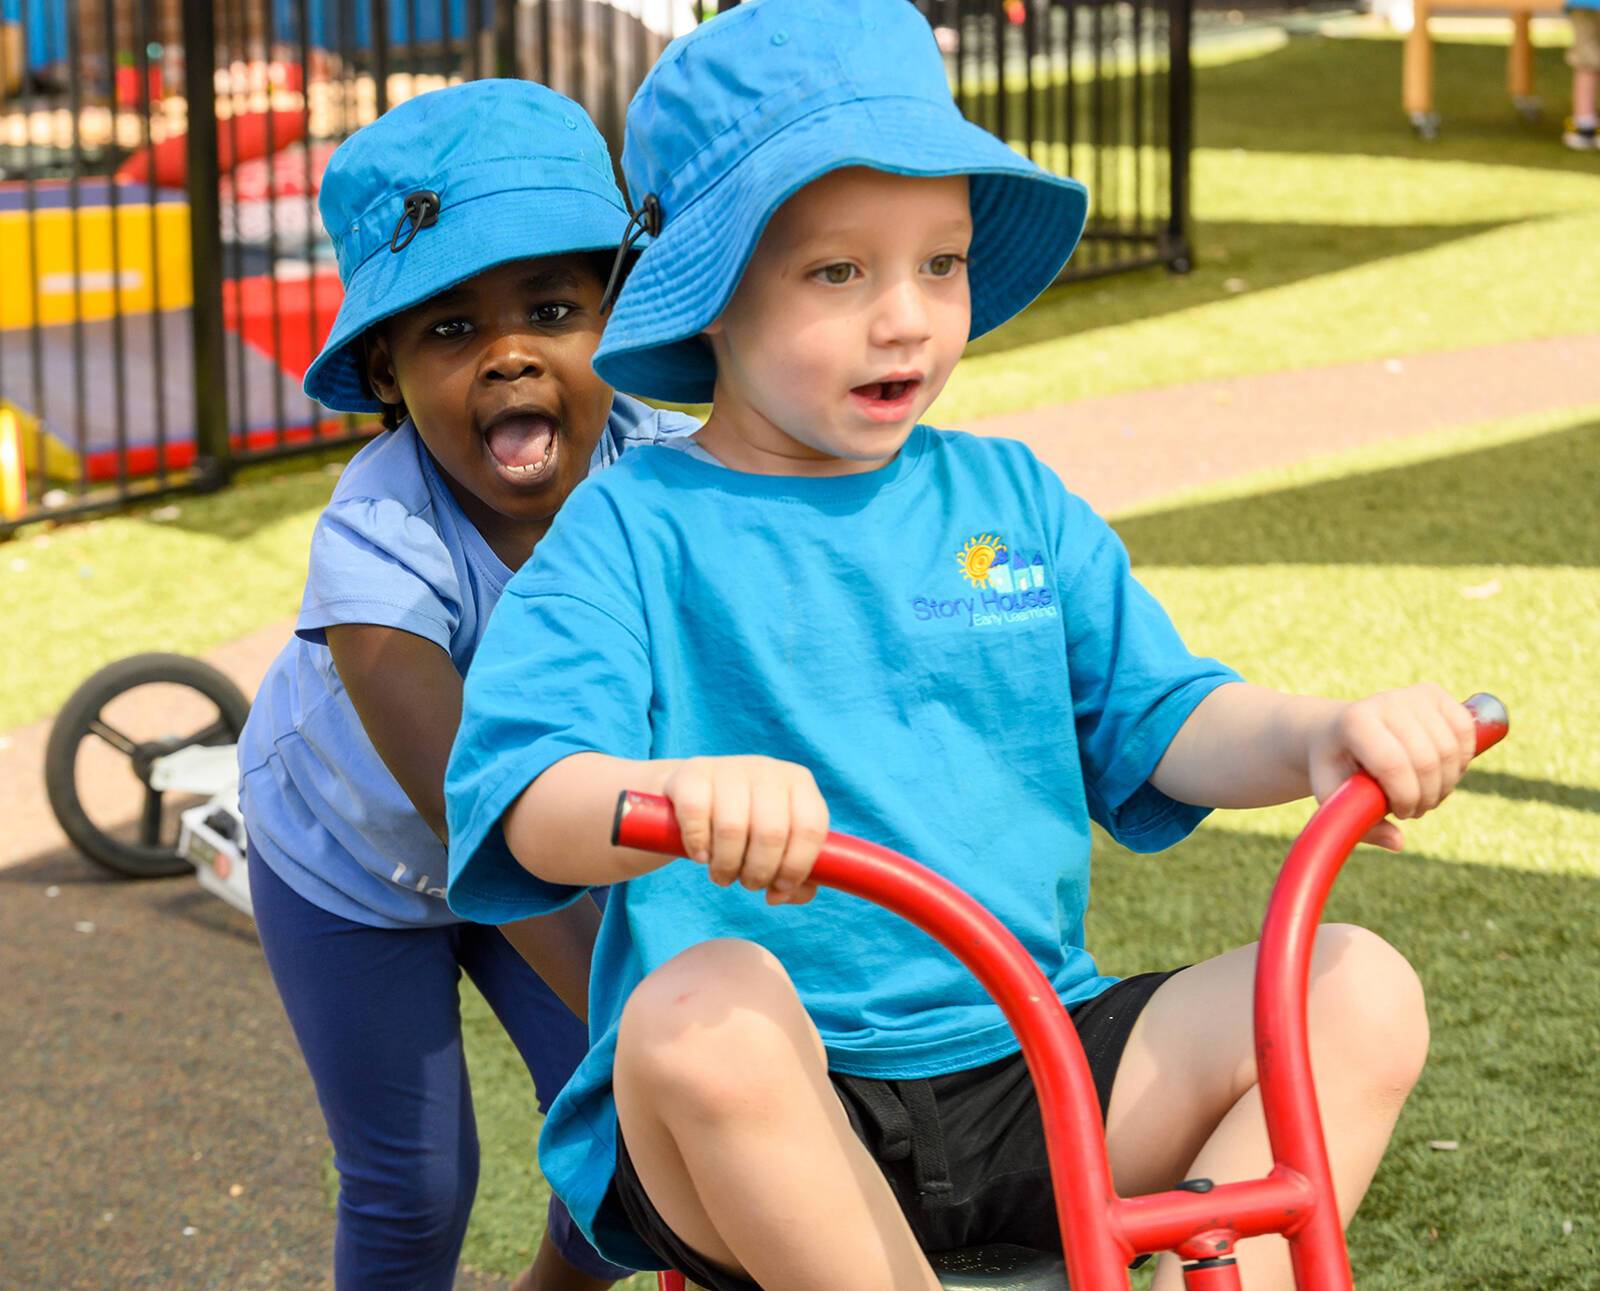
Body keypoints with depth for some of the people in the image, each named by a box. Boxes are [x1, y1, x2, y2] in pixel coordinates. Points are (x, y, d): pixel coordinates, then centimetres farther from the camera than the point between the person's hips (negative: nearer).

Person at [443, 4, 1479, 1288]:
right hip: (776, 1106, -4)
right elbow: (530, 804, -16)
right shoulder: (636, 530, -2)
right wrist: (673, 797, -41)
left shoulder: (1013, 502, 13)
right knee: (701, 1010, -38)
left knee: (1360, 991, -14)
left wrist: (1320, 733, -13)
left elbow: (1163, 719, 10)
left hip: (1039, 1075, 4)